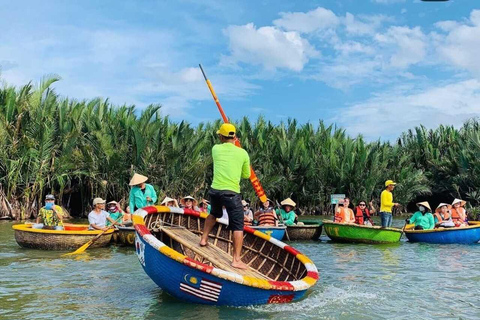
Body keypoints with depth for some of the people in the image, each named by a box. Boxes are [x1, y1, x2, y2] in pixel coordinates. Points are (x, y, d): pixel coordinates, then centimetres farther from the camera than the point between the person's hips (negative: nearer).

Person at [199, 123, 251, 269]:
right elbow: (246, 175, 12)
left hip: (215, 190, 4)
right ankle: (236, 259, -7)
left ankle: (204, 239, 39)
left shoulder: (216, 149, 6)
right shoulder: (243, 153, 2)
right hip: (232, 193, -4)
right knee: (238, 227, 0)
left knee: (214, 214, 34)